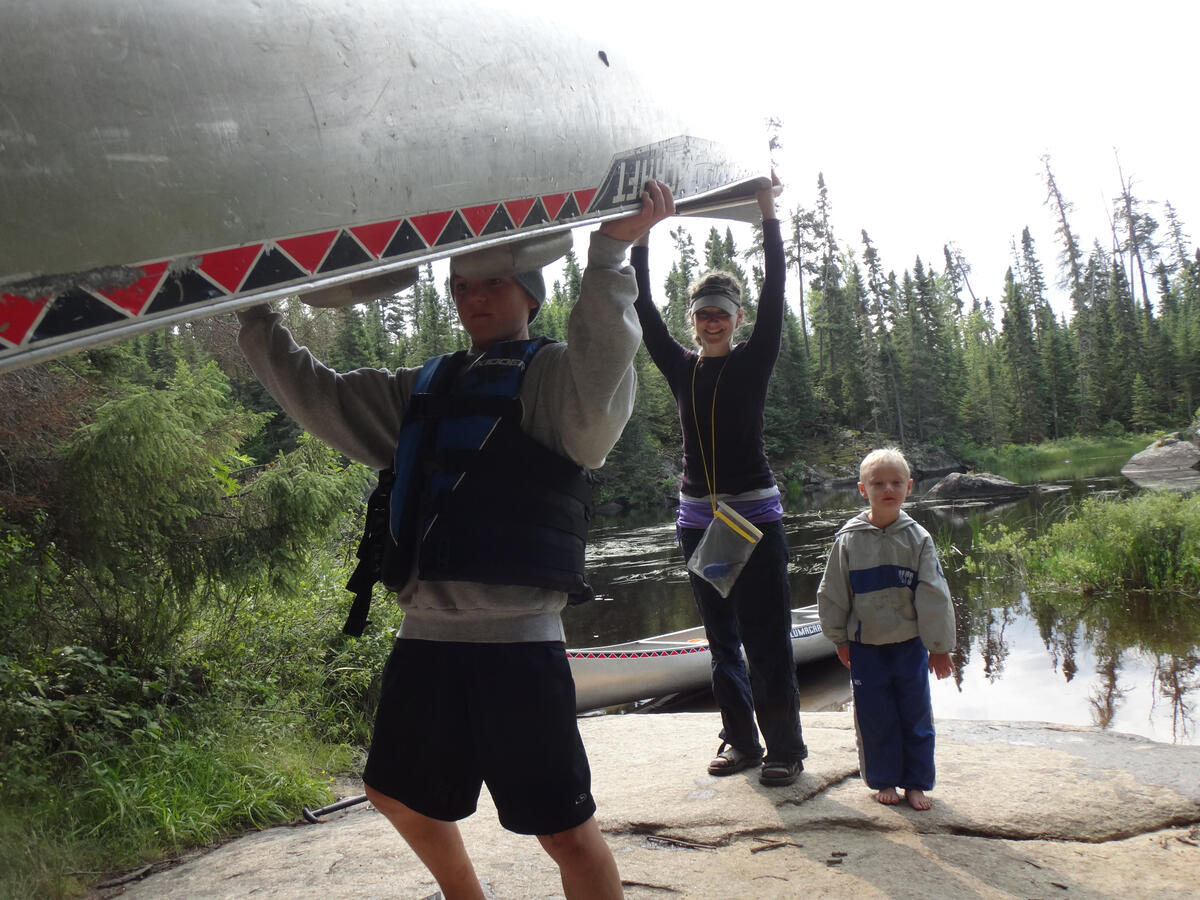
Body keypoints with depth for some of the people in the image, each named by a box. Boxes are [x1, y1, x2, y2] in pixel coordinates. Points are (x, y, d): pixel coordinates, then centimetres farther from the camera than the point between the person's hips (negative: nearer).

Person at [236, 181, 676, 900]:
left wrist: (609, 253, -31)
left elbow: (598, 384, -25)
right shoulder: (425, 390, 18)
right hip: (426, 632, 8)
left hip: (515, 637, -8)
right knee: (400, 795, 26)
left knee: (567, 829, -2)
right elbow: (320, 397, 22)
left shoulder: (552, 374, -2)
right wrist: (256, 319, 19)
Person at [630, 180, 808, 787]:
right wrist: (641, 240, -1)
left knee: (767, 637, -2)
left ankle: (784, 748, 9)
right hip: (696, 517, 4)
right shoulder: (680, 367, 8)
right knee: (721, 639, 11)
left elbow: (774, 295, -10)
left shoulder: (754, 362, 0)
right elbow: (642, 311, 3)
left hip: (755, 514, -4)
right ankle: (739, 740, 22)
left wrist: (769, 218, -13)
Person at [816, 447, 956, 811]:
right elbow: (832, 593, 3)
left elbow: (934, 595, -1)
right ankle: (884, 780, 24)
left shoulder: (918, 538, -3)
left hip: (910, 644, 1)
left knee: (916, 716, 8)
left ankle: (916, 783, 24)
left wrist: (939, 646, -1)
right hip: (865, 647, 0)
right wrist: (839, 638, 5)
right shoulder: (848, 539, -5)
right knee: (874, 717, 7)